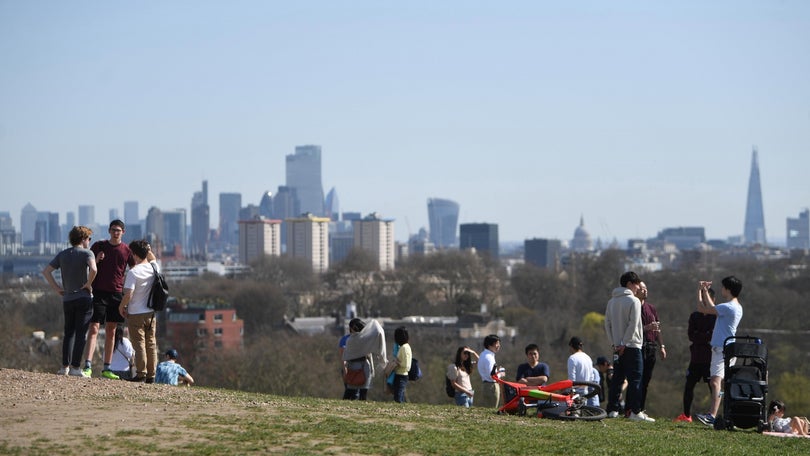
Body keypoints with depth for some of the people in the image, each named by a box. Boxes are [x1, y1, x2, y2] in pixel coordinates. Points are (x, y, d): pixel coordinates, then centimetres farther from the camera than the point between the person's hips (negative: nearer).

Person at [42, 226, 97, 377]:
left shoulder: (62, 254, 10)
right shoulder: (87, 253, -6)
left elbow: (46, 271, 6)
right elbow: (93, 269, -26)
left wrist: (57, 288, 9)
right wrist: (88, 284, -11)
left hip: (67, 299, 5)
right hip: (84, 298, -5)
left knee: (68, 333, 13)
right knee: (80, 334, -3)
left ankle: (65, 366, 8)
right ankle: (75, 367, -6)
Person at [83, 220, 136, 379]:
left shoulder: (127, 250, 5)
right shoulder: (98, 246, 2)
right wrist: (97, 259, -14)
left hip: (116, 294, 3)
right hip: (98, 292, -3)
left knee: (111, 332, 6)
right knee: (94, 329, -12)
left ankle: (107, 369, 10)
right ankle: (87, 366, -18)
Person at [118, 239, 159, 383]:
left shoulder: (133, 272, -16)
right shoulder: (154, 267, 1)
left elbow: (128, 294, -19)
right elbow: (153, 259, 28)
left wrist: (121, 306, -4)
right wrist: (148, 249, 17)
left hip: (136, 314, -5)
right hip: (151, 313, 5)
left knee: (139, 344, -2)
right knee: (151, 344, 9)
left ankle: (141, 374, -4)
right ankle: (151, 375, 11)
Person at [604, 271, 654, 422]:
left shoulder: (611, 301, 12)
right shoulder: (633, 301, -9)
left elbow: (607, 324, 10)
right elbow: (633, 325, -16)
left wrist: (614, 343, 9)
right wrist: (624, 343, -13)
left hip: (618, 347, 7)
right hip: (632, 346, -7)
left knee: (617, 378, 10)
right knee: (635, 379, -6)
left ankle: (612, 409, 8)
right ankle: (634, 411, -10)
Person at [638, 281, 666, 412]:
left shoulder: (651, 308, 18)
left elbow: (657, 329, 22)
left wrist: (661, 346, 17)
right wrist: (647, 328, -19)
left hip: (651, 347, 6)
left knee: (646, 380, 6)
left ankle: (641, 409, 10)